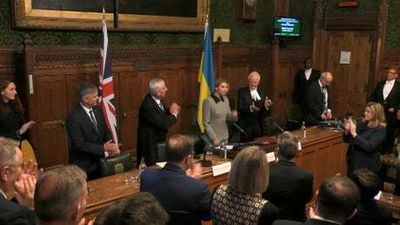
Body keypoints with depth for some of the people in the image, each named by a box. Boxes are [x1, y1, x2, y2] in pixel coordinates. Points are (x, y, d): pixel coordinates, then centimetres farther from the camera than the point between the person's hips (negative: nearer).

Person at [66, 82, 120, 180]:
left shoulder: (98, 110, 1)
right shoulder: (73, 117, -20)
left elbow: (106, 131, 7)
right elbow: (79, 144, -23)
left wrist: (112, 146, -12)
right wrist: (103, 148, -24)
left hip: (99, 161, 6)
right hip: (83, 165, -6)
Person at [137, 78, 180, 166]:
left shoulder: (159, 99, -2)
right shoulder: (148, 105, -28)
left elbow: (164, 116, 9)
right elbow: (162, 124, -29)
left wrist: (171, 111, -12)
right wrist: (174, 114, -14)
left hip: (160, 141, 8)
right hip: (150, 144, -8)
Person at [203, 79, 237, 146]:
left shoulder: (226, 99, 3)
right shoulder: (208, 101, -15)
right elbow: (206, 123, -14)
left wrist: (233, 115, -10)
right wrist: (213, 138, -20)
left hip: (225, 136, 6)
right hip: (214, 137, -6)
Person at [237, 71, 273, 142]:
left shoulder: (262, 93, 9)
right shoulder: (242, 91, -1)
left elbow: (264, 112, 6)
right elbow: (239, 108, -12)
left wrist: (266, 106, -16)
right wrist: (250, 108, -29)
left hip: (258, 125, 3)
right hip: (246, 125, -3)